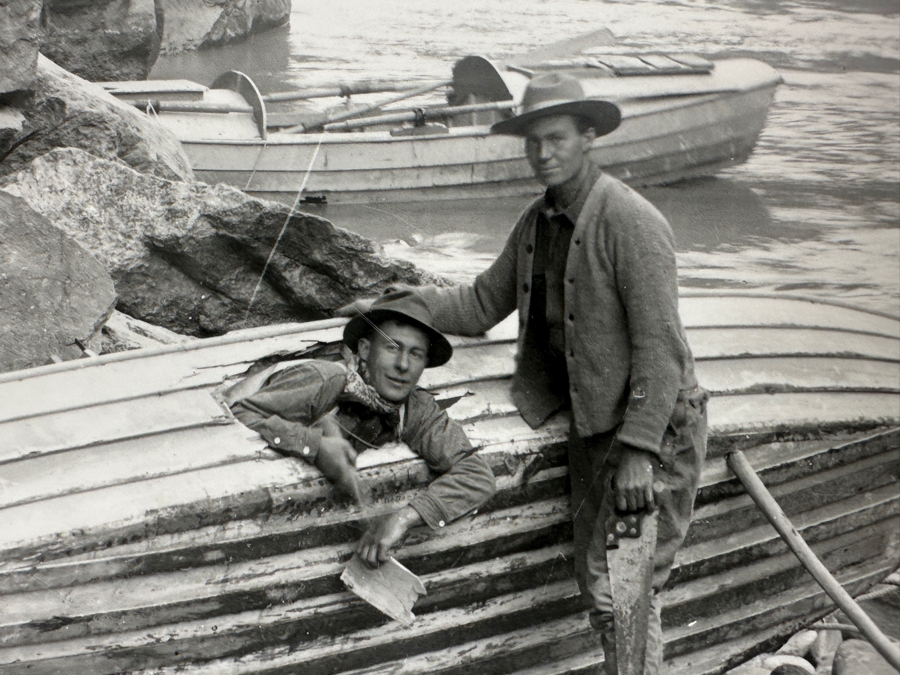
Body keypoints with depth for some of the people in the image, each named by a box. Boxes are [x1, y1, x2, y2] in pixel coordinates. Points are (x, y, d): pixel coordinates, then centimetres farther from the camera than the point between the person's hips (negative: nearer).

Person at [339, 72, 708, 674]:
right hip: (593, 424, 8)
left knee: (625, 588, -6)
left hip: (656, 426, -8)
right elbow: (483, 303, 16)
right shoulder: (538, 221, 7)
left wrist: (638, 450, -26)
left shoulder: (631, 222, -19)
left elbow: (659, 344, -22)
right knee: (597, 579, 14)